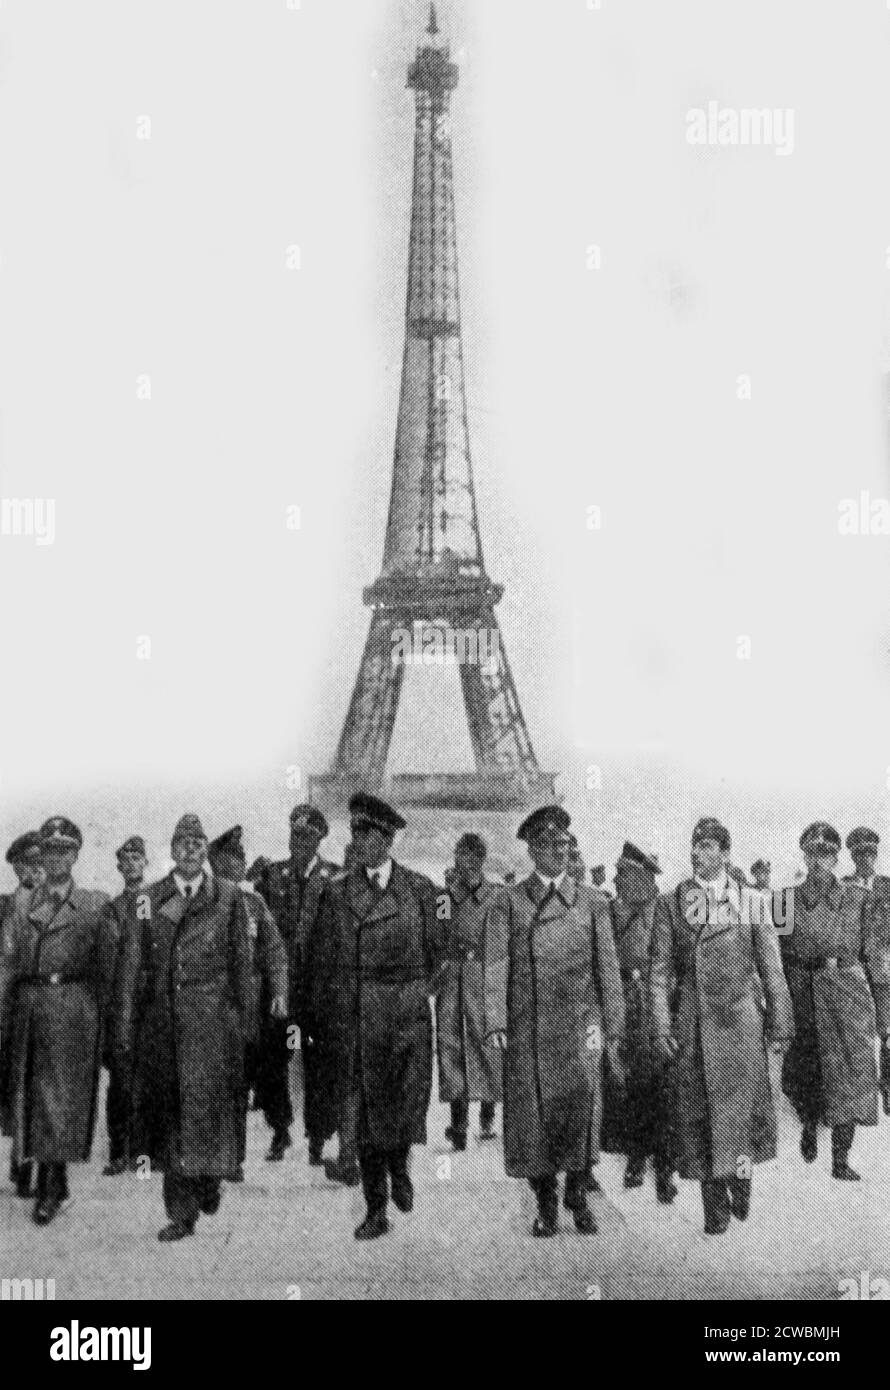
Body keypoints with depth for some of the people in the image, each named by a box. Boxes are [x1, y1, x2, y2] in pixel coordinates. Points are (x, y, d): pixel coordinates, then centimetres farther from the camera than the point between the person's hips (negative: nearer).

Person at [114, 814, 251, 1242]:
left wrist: (243, 1019, 3)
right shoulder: (149, 898, 7)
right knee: (168, 1112, 4)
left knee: (208, 1105, -4)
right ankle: (180, 1213, 12)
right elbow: (130, 962, 4)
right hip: (163, 1017, 2)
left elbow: (241, 961, 6)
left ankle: (209, 1182, 21)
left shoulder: (229, 896, 5)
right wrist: (123, 1025, -2)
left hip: (213, 1017, -2)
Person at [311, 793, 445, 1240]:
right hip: (355, 1016, 0)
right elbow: (322, 960, 8)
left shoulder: (419, 889, 7)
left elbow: (437, 949, 14)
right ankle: (376, 1210, 11)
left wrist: (423, 991, 7)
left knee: (408, 1101, -6)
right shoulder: (336, 894, 7)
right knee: (366, 1112, 1)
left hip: (407, 1014, 0)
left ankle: (399, 1168, 27)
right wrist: (327, 1015, 4)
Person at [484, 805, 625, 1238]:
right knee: (531, 1112, 1)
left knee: (580, 1099, -18)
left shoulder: (592, 902, 11)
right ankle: (546, 1206, 17)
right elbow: (496, 965, -1)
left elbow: (608, 968, 11)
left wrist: (615, 1029, 6)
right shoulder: (507, 903, 7)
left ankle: (577, 1193, 0)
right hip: (527, 1027, 0)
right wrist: (495, 1022, -13)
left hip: (578, 1022, 0)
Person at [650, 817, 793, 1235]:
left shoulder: (752, 902, 5)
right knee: (698, 1114, 3)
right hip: (692, 1023, 0)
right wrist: (661, 1028, -4)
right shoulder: (670, 903, 5)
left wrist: (780, 1024, 3)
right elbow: (660, 970, 3)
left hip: (740, 1017, 0)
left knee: (741, 1105, -2)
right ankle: (715, 1205, 14)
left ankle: (741, 1176, 24)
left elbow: (771, 968, 6)